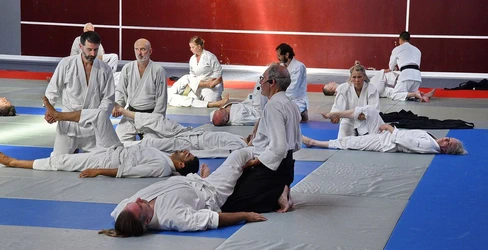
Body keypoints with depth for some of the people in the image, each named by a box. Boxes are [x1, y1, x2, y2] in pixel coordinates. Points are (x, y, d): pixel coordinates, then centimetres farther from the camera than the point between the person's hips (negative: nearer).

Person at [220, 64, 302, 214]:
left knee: (228, 205, -12)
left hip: (270, 168, -10)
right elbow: (297, 145, 20)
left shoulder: (274, 106, -18)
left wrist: (255, 161, -15)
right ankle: (278, 192, 6)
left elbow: (278, 147, -26)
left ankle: (277, 196, -10)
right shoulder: (290, 104, 12)